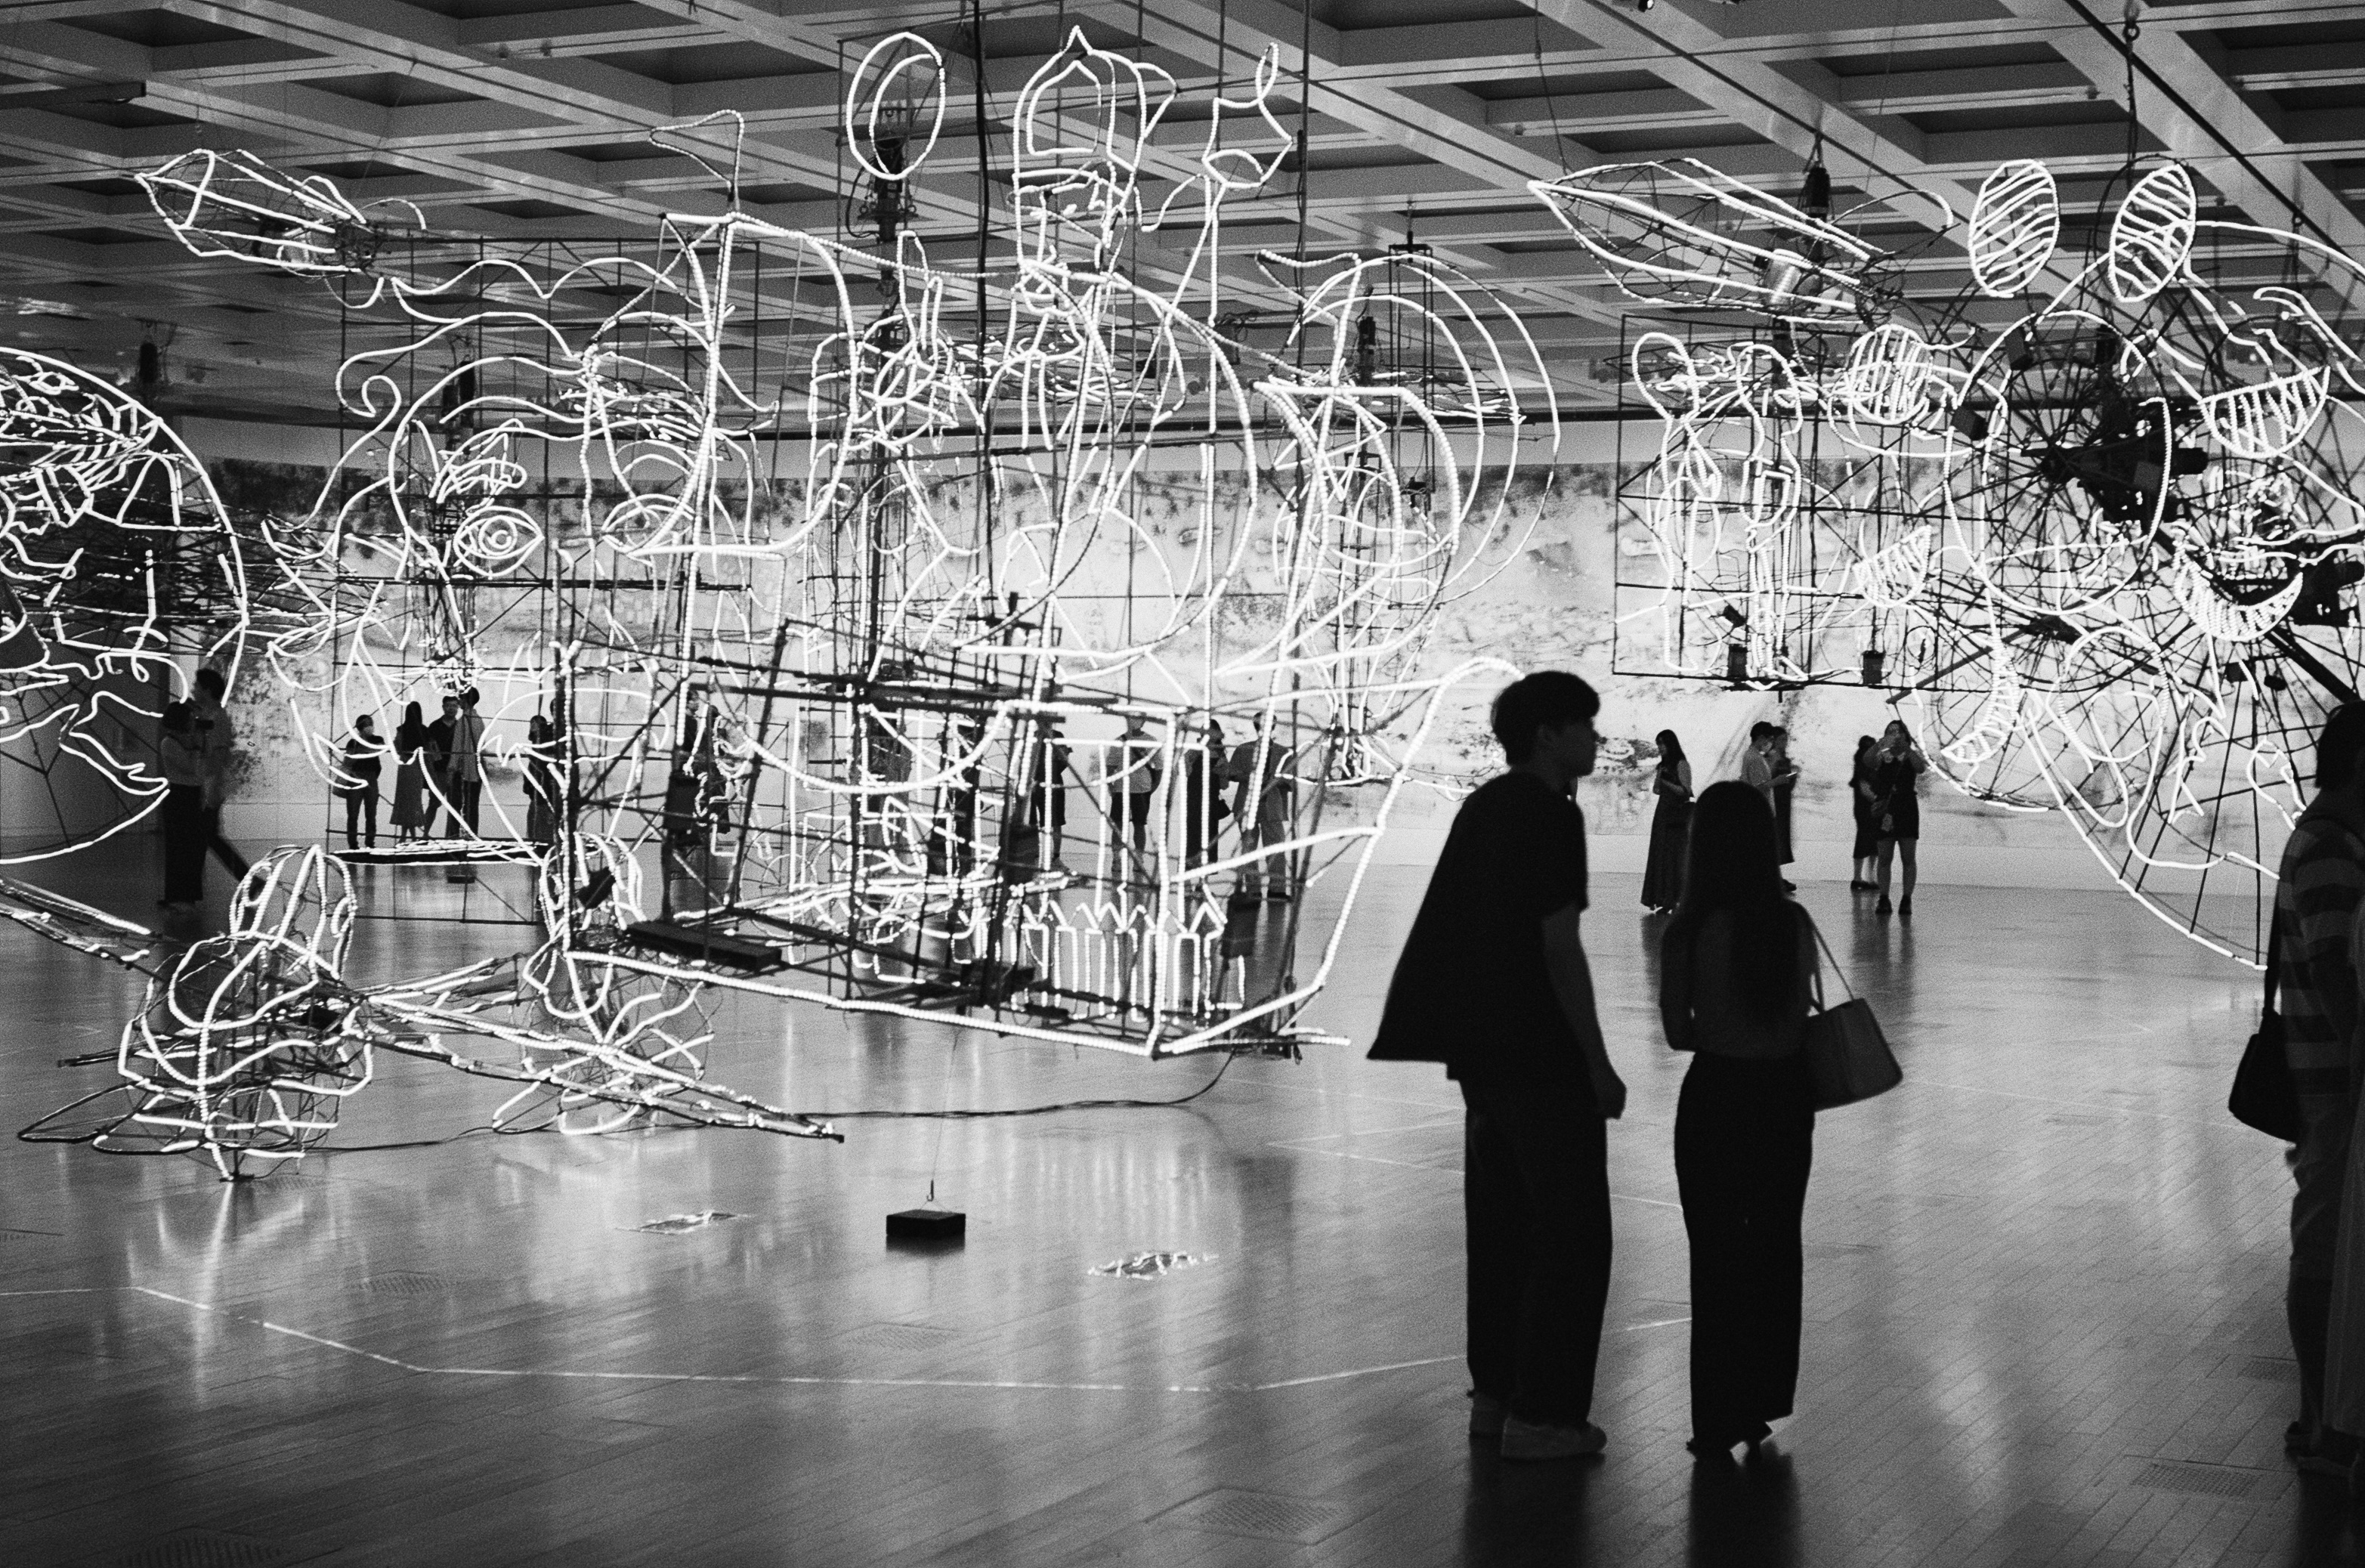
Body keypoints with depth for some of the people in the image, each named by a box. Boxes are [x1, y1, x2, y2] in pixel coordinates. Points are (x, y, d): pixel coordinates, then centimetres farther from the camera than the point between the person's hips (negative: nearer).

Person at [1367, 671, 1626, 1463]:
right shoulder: (1552, 816, -15)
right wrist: (1600, 1065, -13)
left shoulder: (1483, 806, 12)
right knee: (1572, 1232, -1)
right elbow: (1559, 949, -18)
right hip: (1545, 1056, -9)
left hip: (1482, 1049, 9)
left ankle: (1493, 1393, 22)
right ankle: (1542, 1414, 1)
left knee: (1501, 1221, 16)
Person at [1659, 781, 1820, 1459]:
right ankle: (1763, 1403, 25)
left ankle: (1720, 1420, 10)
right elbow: (1803, 1015, 0)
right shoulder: (1794, 923, -6)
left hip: (1717, 1097, -3)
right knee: (1776, 1247, 16)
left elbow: (1678, 1034, -9)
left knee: (1718, 1256, 7)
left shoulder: (1688, 933, -15)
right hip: (1786, 1092, 3)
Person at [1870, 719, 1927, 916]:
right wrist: (1880, 745, -26)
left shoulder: (1911, 755, 2)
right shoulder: (1882, 756, 8)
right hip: (1884, 809, 1)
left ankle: (1907, 900, 3)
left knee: (1908, 858, -1)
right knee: (1884, 858, 2)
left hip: (1907, 809, -1)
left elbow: (1921, 767, -16)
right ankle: (1884, 899, 5)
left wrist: (1906, 747, -28)